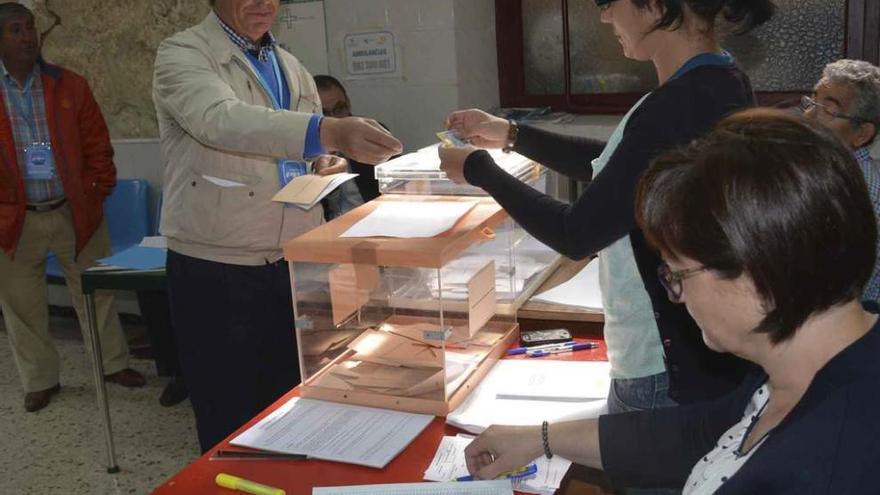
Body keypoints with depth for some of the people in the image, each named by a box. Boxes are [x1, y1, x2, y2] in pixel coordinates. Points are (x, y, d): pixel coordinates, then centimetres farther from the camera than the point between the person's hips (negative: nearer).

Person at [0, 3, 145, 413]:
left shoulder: (70, 86, 2)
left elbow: (97, 144, 5)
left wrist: (98, 191, 0)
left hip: (75, 212, 1)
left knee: (95, 292, 12)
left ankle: (113, 363, 29)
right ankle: (40, 381, 25)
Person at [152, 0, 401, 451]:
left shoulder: (292, 67, 12)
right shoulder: (182, 55, -8)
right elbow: (223, 120, -29)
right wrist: (328, 132, -42)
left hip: (291, 265, 5)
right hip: (216, 274, -5)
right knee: (232, 428, 5)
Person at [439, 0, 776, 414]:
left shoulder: (678, 107, -27)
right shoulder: (720, 83, 4)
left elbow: (577, 235, -19)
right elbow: (613, 168, 15)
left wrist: (478, 169, -7)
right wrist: (511, 135, 14)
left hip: (668, 371, -9)